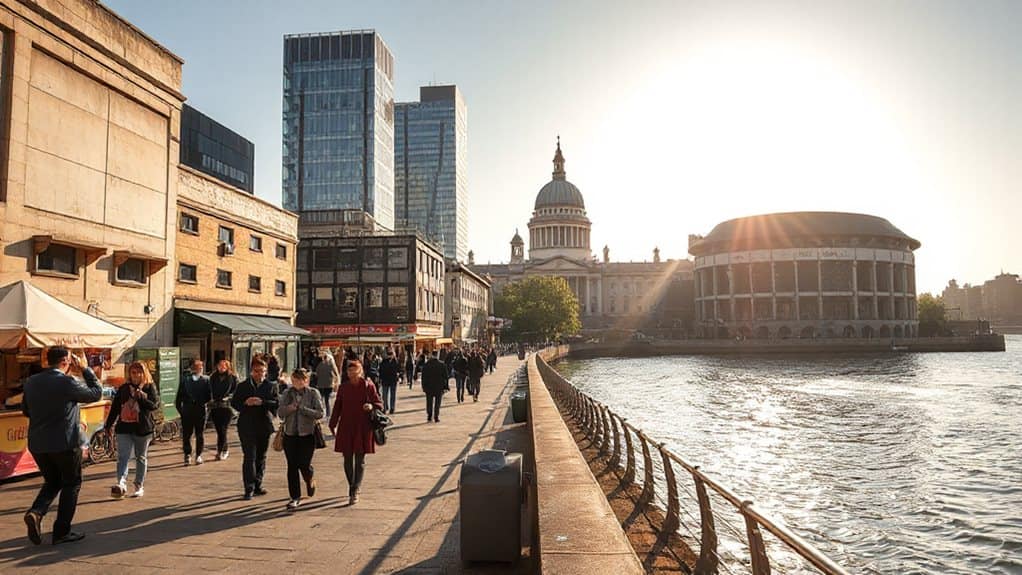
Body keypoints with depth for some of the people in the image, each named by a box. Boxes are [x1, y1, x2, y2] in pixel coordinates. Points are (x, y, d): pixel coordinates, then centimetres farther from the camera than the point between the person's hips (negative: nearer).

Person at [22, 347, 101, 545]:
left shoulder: (31, 382, 2)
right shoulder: (67, 383, -17)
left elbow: (25, 411, 14)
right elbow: (96, 393, -4)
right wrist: (85, 369, 0)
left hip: (37, 444, 6)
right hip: (66, 443, -6)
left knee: (52, 482, 22)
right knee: (71, 484, 10)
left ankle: (35, 512, -3)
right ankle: (62, 531, 10)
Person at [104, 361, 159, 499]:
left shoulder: (150, 388, 1)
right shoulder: (123, 388, 9)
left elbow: (155, 405, -9)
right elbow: (115, 407, 13)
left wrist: (142, 397, -23)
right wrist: (109, 424, 11)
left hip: (143, 428, -1)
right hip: (124, 427, 2)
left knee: (141, 458, 9)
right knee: (123, 457, -13)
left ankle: (140, 486, 17)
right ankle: (122, 484, -25)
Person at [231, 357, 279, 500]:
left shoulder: (270, 386, 4)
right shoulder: (243, 386, 4)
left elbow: (276, 403, -4)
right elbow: (234, 403, 4)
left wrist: (262, 402, -19)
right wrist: (245, 403, -15)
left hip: (264, 426, 2)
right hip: (247, 427, -2)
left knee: (261, 457, 12)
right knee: (249, 457, -6)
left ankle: (258, 485, 24)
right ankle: (249, 489, -3)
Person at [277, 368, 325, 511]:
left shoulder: (313, 394, -4)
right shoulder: (287, 394, 6)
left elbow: (321, 413, -11)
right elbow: (280, 413, 3)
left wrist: (302, 409, -16)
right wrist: (289, 408, -16)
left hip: (307, 435, -3)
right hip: (290, 435, 3)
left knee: (304, 465, -4)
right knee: (292, 466, 4)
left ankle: (310, 481, 31)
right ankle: (294, 497, 14)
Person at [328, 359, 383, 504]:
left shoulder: (369, 386, -4)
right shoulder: (343, 388, 4)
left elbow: (379, 403, 1)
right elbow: (337, 407, 11)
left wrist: (371, 406, -20)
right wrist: (333, 425, 9)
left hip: (363, 428, -3)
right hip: (346, 428, 3)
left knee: (360, 460, -1)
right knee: (347, 459, 9)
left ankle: (355, 490, 2)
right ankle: (352, 487, 26)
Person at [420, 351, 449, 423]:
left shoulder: (426, 365, -3)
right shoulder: (442, 364, -7)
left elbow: (423, 377, 0)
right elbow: (445, 376, -4)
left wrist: (424, 386, 7)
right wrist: (445, 387, 3)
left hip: (428, 387, 1)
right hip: (439, 387, -1)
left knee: (429, 402, 12)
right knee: (437, 403, 5)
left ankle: (429, 417, 14)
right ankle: (436, 417, 3)